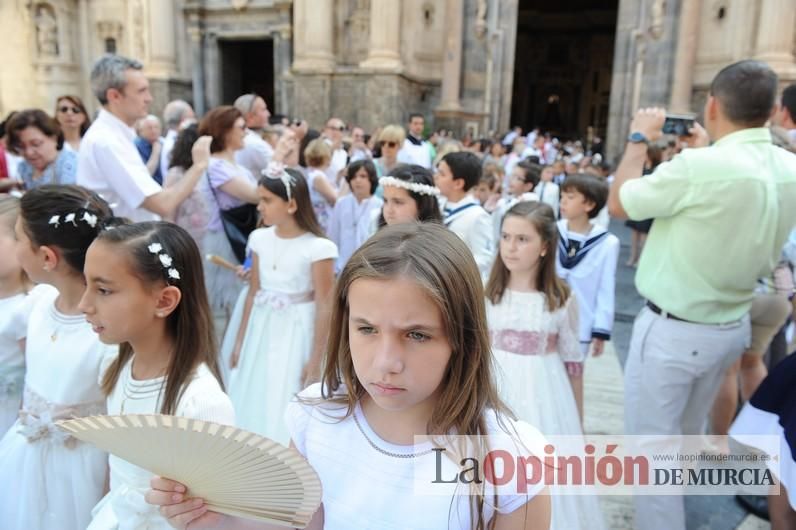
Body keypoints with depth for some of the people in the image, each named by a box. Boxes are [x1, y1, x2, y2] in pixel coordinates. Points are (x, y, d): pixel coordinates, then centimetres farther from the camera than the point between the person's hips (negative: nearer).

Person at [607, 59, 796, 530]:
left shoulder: (700, 167, -26)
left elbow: (619, 204, -12)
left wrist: (640, 140, 1)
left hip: (673, 330, -8)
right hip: (733, 326, 8)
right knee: (687, 437, 27)